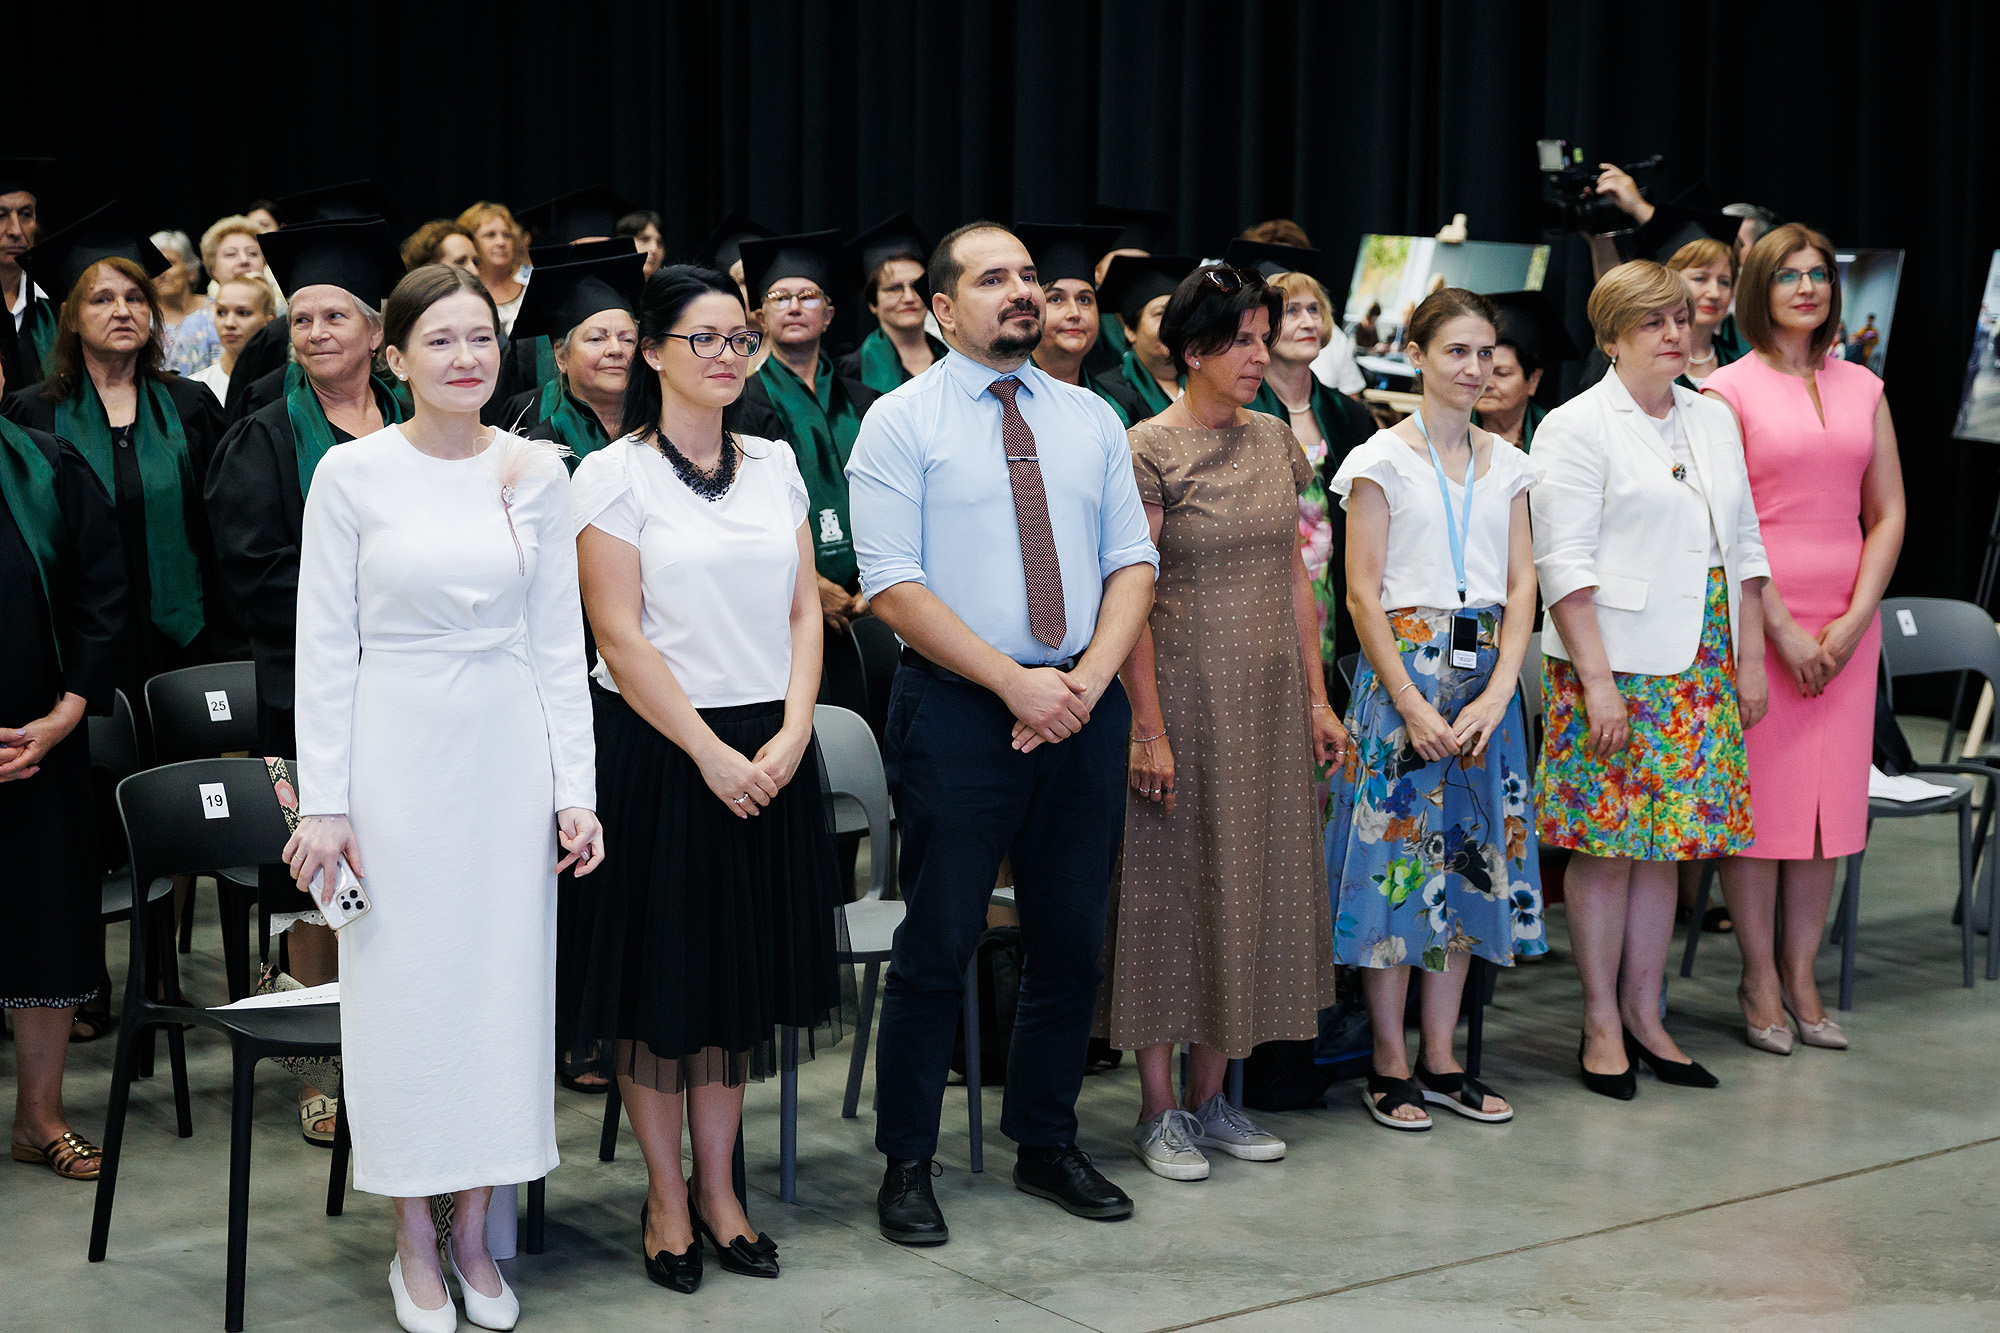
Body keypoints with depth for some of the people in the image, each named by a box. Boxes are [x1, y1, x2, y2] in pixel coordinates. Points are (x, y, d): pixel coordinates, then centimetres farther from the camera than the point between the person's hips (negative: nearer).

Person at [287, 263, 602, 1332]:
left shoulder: (537, 471, 3)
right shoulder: (352, 473, -3)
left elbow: (559, 642, 6)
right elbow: (324, 645, -3)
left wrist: (575, 789, 1)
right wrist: (323, 802, -7)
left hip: (510, 752, 2)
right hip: (396, 750, -2)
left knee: (503, 982, 6)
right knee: (403, 989, 3)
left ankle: (473, 1232, 20)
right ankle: (414, 1244, 17)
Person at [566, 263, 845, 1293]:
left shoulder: (774, 464, 9)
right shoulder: (614, 474, -5)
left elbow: (805, 610, 7)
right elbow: (620, 635, -10)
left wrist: (789, 736, -6)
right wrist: (711, 752, -13)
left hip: (769, 751, 5)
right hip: (659, 747, -4)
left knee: (741, 972, 10)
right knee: (662, 974, 3)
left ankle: (716, 1188, 21)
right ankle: (666, 1197, 16)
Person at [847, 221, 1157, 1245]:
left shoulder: (1091, 419, 11)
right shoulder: (901, 422, -3)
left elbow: (1133, 561, 8)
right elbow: (892, 585, -10)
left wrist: (1090, 676, -9)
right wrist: (1016, 682, -16)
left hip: (1083, 707, 5)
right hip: (957, 707, -4)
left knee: (1072, 940, 11)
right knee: (938, 946, 0)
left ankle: (1046, 1143, 26)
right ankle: (906, 1166, 12)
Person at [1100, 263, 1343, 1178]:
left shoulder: (1275, 441, 9)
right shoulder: (1150, 450, -10)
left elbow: (1294, 577, 12)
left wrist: (1317, 698, 9)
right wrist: (1149, 726, -17)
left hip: (1269, 698, 6)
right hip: (1183, 688, -6)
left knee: (1250, 884, 10)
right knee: (1172, 887, 1)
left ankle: (1211, 1096, 20)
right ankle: (1159, 1108, 10)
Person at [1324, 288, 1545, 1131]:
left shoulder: (1507, 465, 10)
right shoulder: (1384, 460, -3)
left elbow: (1522, 586, 6)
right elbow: (1363, 594, -7)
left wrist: (1498, 693, -8)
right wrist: (1412, 703, -14)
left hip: (1487, 674, 5)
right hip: (1404, 666, -5)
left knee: (1470, 856, 7)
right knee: (1395, 852, -3)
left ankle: (1441, 1059, 16)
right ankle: (1390, 1065, 7)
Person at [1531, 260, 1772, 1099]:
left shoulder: (1714, 421, 14)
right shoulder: (1575, 427, -6)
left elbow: (1744, 545, 16)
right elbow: (1565, 565, -11)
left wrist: (1752, 657, 10)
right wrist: (1596, 679, -17)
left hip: (1701, 667, 6)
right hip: (1614, 662, -6)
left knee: (1665, 841, 9)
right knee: (1606, 846, -1)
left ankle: (1643, 1013, 18)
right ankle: (1601, 1023, 8)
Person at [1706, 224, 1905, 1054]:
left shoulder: (1863, 389, 12)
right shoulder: (1728, 390, -2)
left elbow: (1888, 512, 9)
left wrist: (1854, 619, -3)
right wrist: (1783, 628, -12)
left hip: (1845, 622, 4)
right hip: (1756, 617, -4)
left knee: (1830, 798, 6)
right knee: (1759, 798, -1)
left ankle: (1800, 975, 17)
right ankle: (1759, 980, 10)